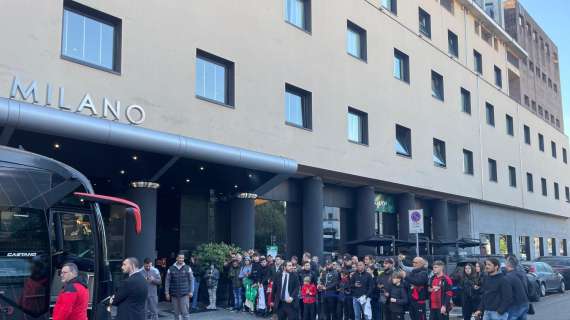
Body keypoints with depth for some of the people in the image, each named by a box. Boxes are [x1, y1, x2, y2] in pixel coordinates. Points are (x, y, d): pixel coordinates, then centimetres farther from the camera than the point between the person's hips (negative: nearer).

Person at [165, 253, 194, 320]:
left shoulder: (187, 268, 2)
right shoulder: (171, 269, 3)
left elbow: (191, 280, 4)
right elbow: (167, 281, 5)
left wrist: (190, 291, -2)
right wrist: (167, 293, 1)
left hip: (184, 294, -2)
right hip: (174, 294, 2)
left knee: (185, 312, -6)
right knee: (176, 313, 8)